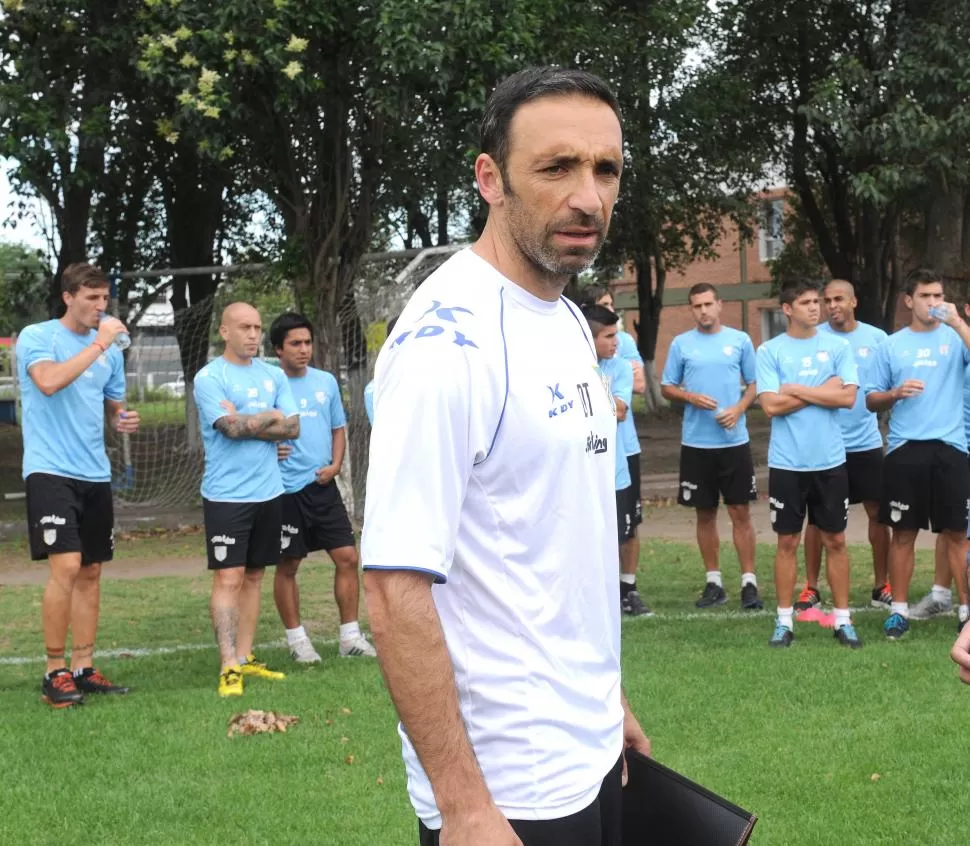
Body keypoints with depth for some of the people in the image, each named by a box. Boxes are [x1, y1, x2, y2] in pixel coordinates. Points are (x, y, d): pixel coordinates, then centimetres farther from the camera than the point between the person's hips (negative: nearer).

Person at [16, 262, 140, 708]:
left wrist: (123, 420, -1)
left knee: (90, 573, 8)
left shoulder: (111, 350, 12)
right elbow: (49, 382, -25)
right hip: (50, 471, -7)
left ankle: (83, 669, 16)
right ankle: (55, 673, -6)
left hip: (95, 475, 7)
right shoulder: (36, 336, -6)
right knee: (66, 566, -16)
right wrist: (98, 343, -21)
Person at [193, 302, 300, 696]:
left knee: (253, 576, 10)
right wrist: (270, 417, -3)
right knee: (229, 579, -9)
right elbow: (231, 427, -17)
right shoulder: (209, 377, -6)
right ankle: (229, 668, -11)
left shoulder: (274, 376, 11)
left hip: (269, 493, 6)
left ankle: (245, 658, 16)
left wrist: (245, 423, -10)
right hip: (226, 496, -6)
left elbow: (293, 428, 1)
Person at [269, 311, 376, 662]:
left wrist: (335, 465, 1)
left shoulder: (326, 382, 8)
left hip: (323, 486, 4)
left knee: (347, 556, 1)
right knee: (287, 566, 4)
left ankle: (350, 636, 11)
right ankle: (297, 639, 16)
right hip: (286, 489, -4)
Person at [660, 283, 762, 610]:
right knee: (705, 514, 7)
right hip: (696, 443, 1)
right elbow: (667, 387, 8)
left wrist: (739, 409, -11)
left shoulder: (740, 340, 3)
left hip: (735, 441, -1)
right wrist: (690, 397, -12)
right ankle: (714, 583, 16)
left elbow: (754, 384, 7)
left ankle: (749, 583, 4)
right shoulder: (681, 344, 4)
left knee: (740, 513, -1)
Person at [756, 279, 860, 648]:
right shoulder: (769, 351, -1)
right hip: (787, 462, -1)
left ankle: (843, 619, 14)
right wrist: (823, 391, -8)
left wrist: (797, 390, -10)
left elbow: (848, 397, -8)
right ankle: (785, 620, 13)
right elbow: (771, 405, -10)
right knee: (787, 542, 5)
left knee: (835, 541, 7)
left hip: (830, 461, 1)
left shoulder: (838, 347, 2)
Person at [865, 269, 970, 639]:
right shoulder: (892, 345, 7)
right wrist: (895, 393, -10)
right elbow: (871, 400, 9)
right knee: (903, 532, 7)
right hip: (905, 450, 1)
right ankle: (899, 608, 15)